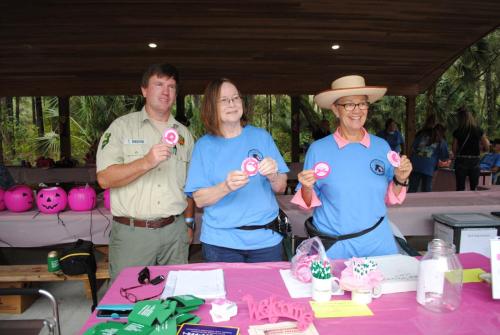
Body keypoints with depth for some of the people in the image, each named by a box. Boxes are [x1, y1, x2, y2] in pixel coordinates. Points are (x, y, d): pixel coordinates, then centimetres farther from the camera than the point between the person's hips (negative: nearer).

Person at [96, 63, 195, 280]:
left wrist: (189, 223, 12)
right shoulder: (122, 126, 0)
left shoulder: (184, 133, 11)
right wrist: (146, 162, -22)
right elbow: (104, 178, -10)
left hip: (175, 232, 3)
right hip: (131, 232, -3)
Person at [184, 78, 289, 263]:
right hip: (220, 241, -1)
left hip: (266, 238, 2)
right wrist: (226, 187, -24)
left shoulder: (262, 137, 2)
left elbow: (281, 188, 3)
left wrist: (273, 176, -19)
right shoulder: (204, 145, -1)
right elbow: (199, 200, -6)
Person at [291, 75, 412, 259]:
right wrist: (307, 188, -22)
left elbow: (389, 198, 9)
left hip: (378, 242, 3)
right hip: (332, 245, -2)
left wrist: (400, 180, -9)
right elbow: (309, 202, -2)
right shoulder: (318, 149, -7)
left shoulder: (382, 146, 2)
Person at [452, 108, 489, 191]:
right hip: (475, 161, 2)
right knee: (474, 188, 12)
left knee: (460, 188, 6)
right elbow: (487, 145, 5)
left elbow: (454, 148, -3)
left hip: (461, 161, -2)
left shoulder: (457, 132, -8)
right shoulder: (479, 131, -2)